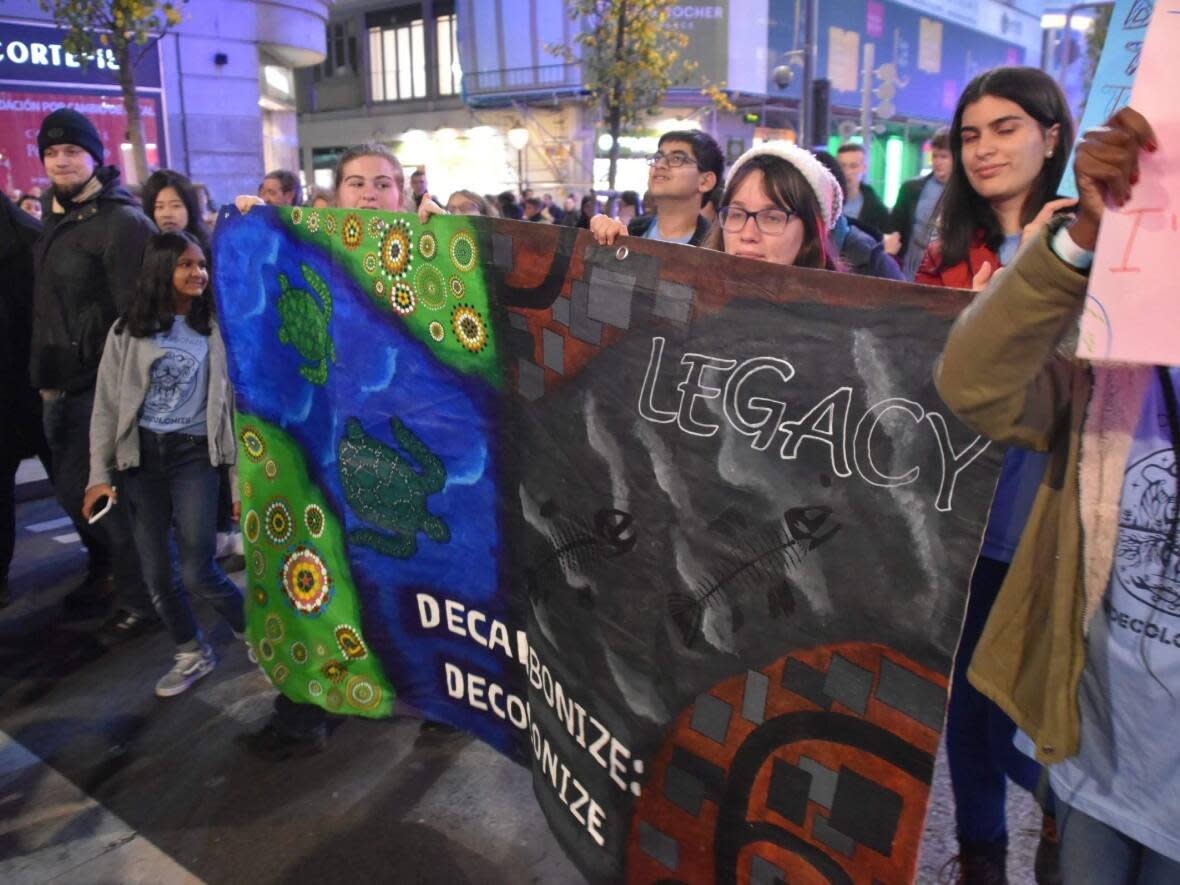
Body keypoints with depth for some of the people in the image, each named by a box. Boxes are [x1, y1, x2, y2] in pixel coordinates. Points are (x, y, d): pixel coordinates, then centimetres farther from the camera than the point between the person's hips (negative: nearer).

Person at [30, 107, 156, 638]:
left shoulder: (121, 222, -13)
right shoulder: (55, 219, 14)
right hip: (60, 385, 9)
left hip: (102, 384, -9)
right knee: (72, 487, 18)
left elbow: (136, 313, -18)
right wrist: (42, 373, 17)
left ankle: (137, 599, 13)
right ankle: (105, 569, 39)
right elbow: (45, 305, 20)